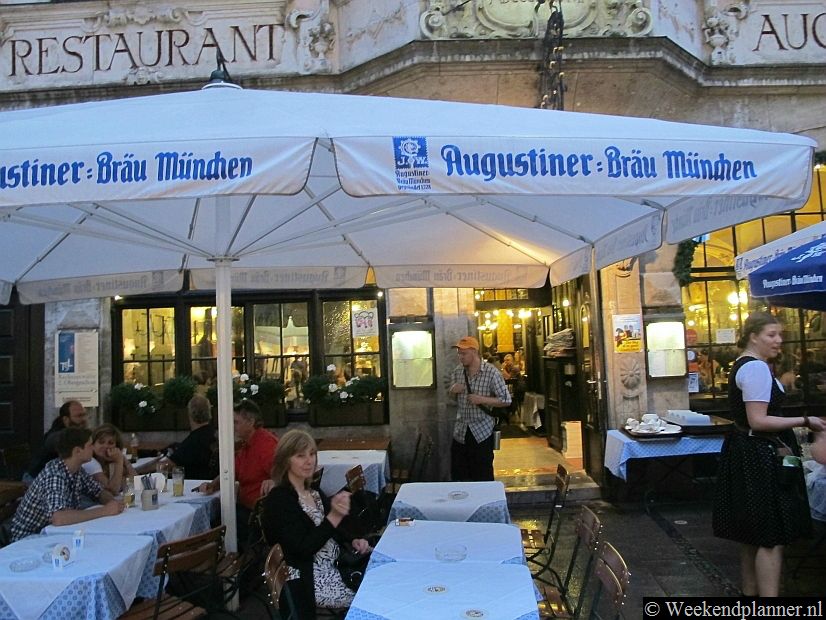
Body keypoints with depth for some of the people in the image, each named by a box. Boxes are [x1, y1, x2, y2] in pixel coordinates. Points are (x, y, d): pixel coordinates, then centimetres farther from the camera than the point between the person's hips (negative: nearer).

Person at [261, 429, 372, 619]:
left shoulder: (314, 493, 9)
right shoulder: (278, 500, -16)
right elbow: (303, 548, -23)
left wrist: (353, 541, -3)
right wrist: (334, 516, -32)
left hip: (334, 565, 8)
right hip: (308, 580, -8)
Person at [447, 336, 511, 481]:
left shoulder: (491, 373, -13)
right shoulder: (457, 372, 3)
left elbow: (506, 400, -12)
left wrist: (481, 399, -22)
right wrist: (452, 391, -7)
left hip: (482, 432, -4)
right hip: (460, 432, 5)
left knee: (483, 477, 4)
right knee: (457, 475, 9)